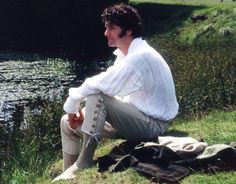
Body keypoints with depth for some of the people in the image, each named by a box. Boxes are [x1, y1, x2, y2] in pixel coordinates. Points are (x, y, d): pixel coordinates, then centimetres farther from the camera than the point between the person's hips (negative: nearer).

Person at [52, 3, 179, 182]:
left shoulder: (139, 56, -25)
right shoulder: (127, 54, 6)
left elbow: (98, 85, -28)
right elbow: (106, 87, 7)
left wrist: (72, 105, -13)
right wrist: (81, 111, -8)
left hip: (152, 125, -9)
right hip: (136, 119, 9)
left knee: (97, 96, -30)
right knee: (69, 124, 5)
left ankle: (83, 163, -21)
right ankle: (69, 173, 14)